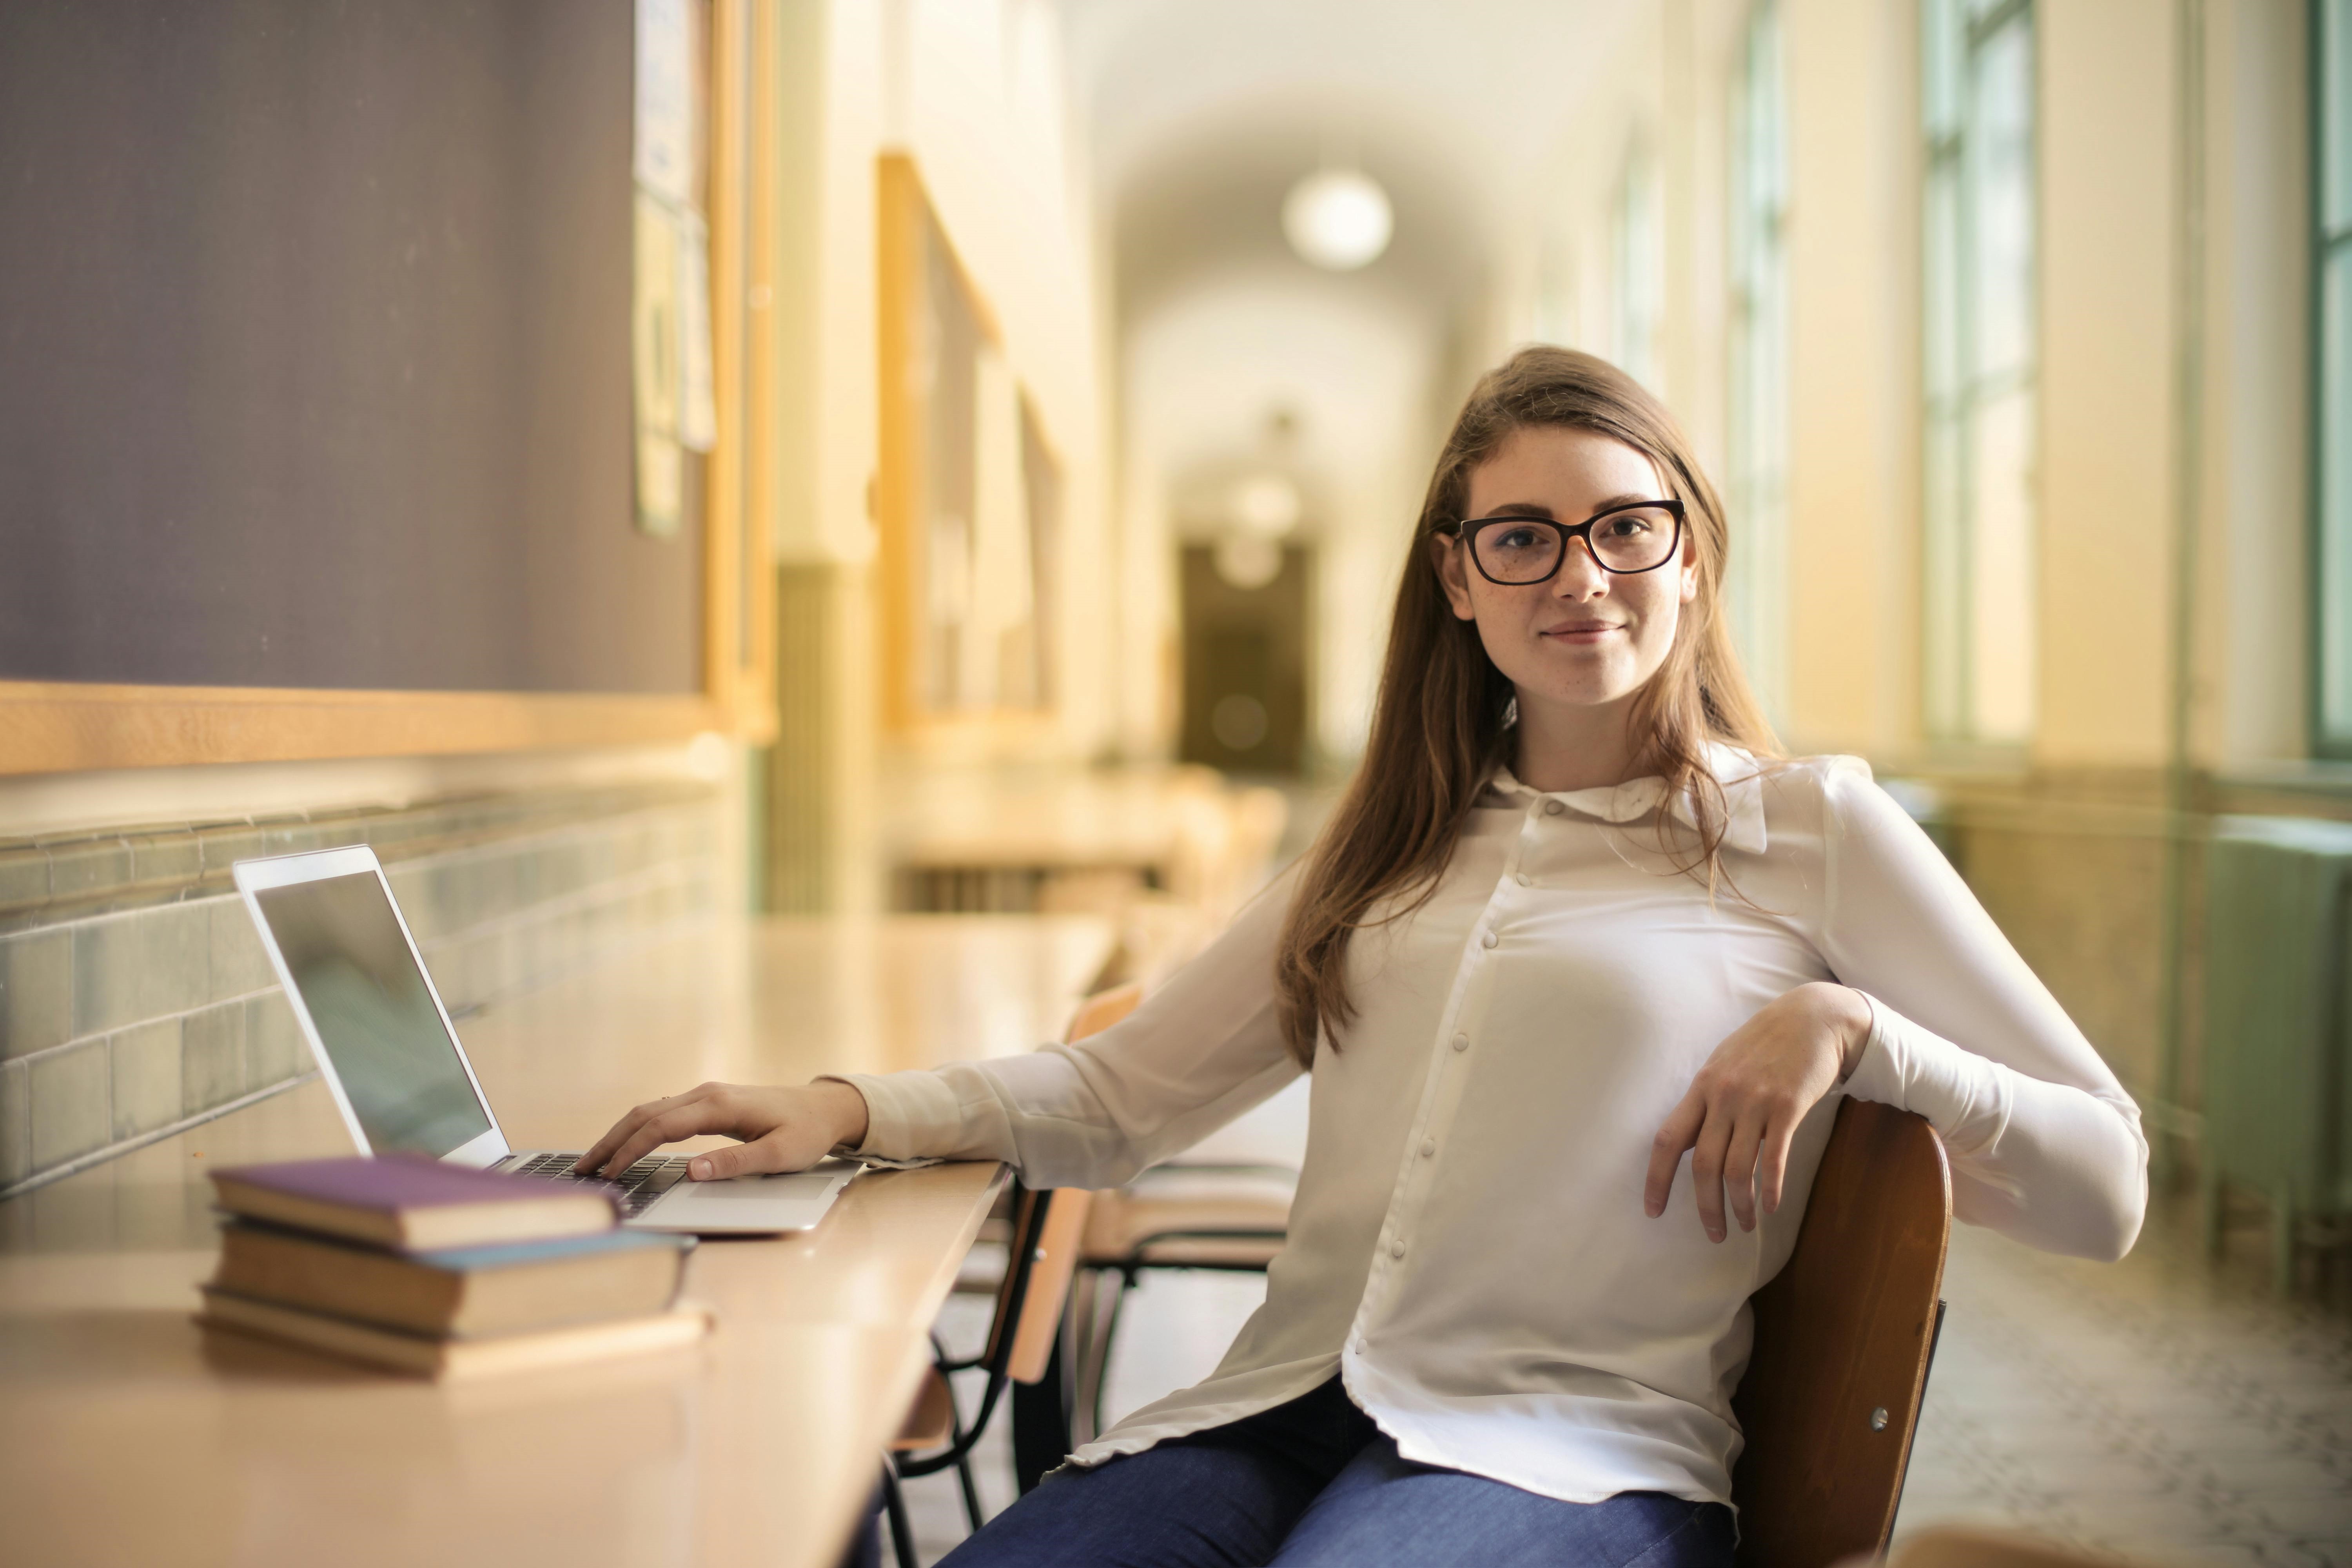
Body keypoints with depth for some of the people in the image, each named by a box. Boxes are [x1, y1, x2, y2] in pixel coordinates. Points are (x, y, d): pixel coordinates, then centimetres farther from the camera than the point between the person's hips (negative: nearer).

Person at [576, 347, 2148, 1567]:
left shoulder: (1815, 829, 9)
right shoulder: (1397, 847, 23)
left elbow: (2109, 1189, 8)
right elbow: (1123, 1096, 22)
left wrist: (1845, 1025, -7)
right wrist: (852, 1111, 6)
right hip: (1271, 1419, 3)